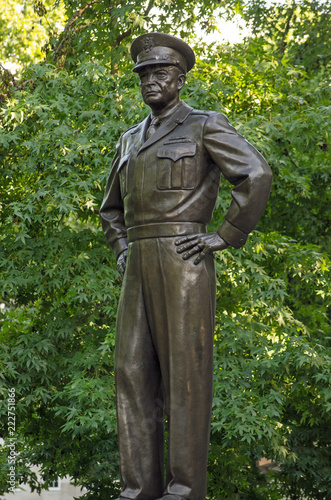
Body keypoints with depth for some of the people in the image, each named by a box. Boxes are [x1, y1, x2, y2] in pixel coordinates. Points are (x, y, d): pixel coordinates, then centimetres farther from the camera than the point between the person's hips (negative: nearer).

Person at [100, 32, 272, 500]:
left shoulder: (206, 125, 2)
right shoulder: (131, 141, 23)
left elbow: (256, 175, -13)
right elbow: (112, 208, 34)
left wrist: (225, 237, -13)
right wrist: (123, 251, 16)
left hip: (183, 261, -7)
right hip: (140, 269, 7)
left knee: (185, 372, -7)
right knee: (133, 371, 0)